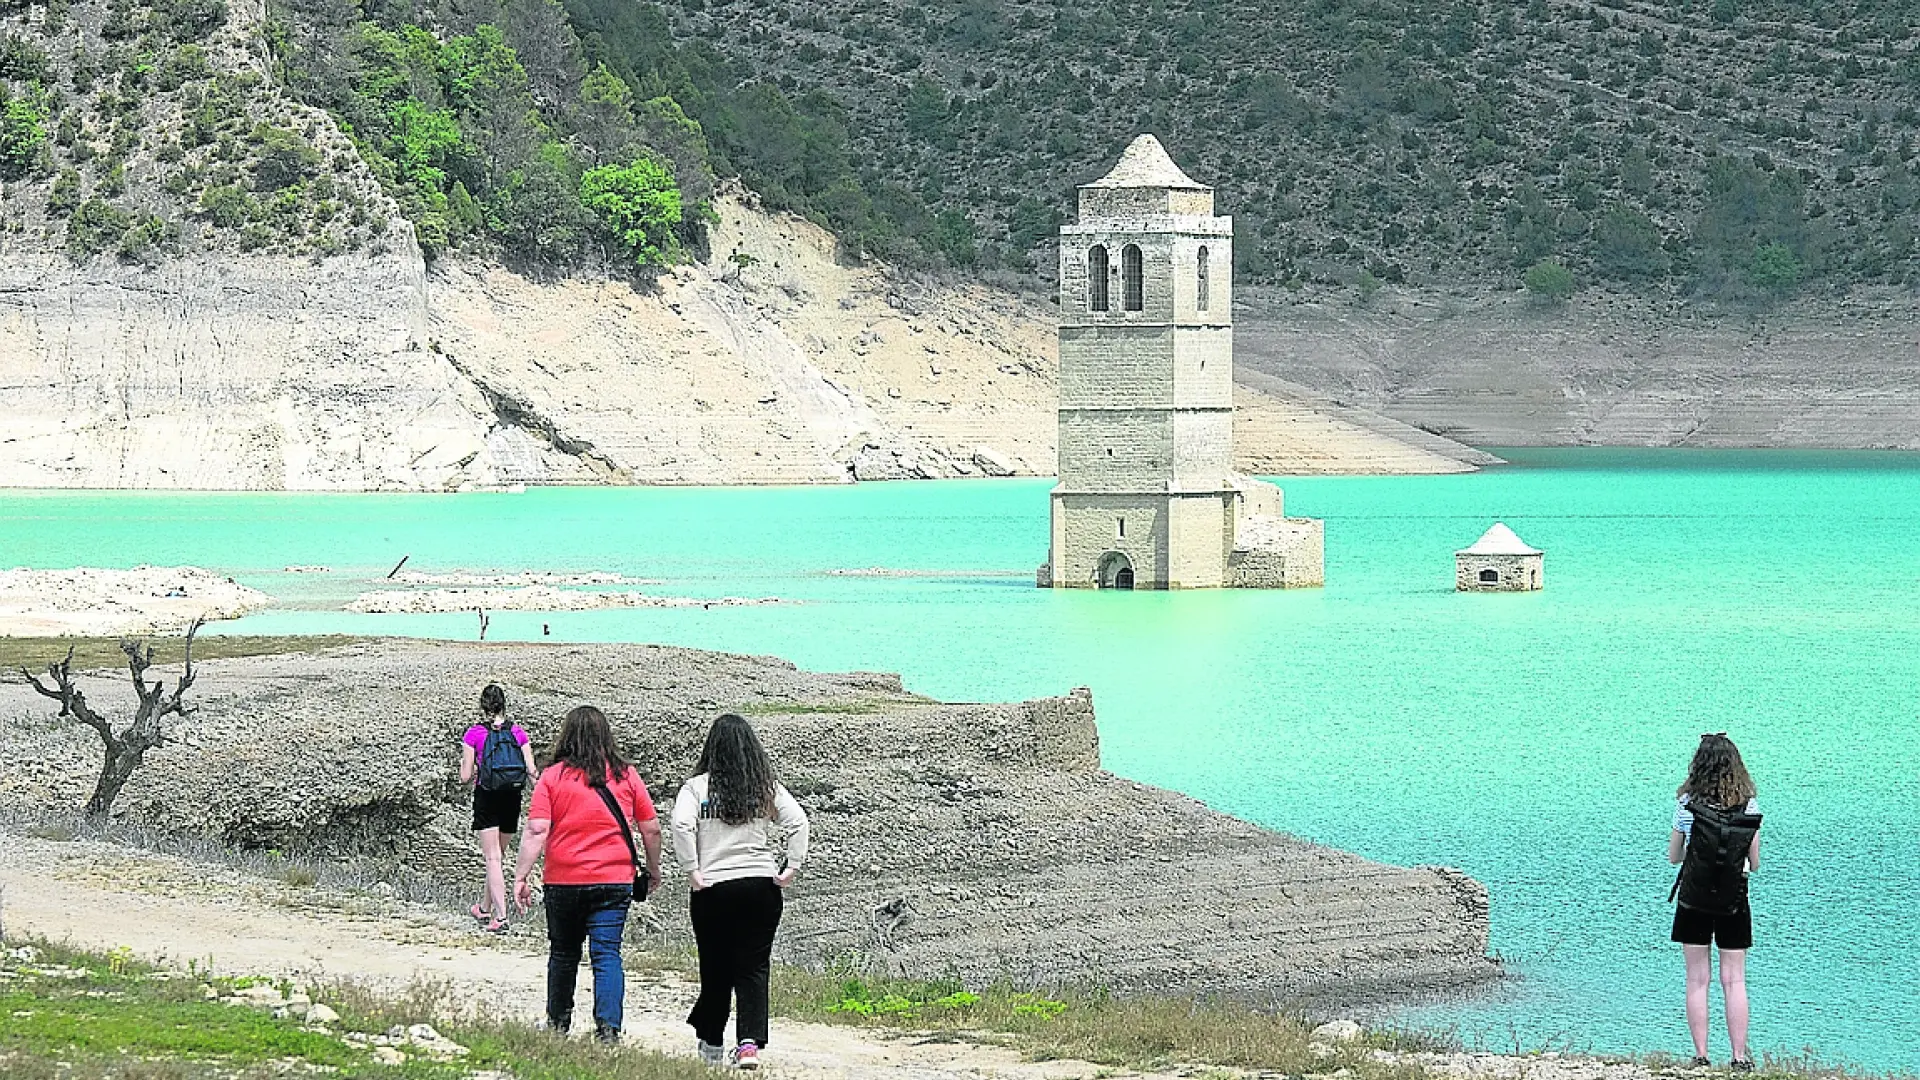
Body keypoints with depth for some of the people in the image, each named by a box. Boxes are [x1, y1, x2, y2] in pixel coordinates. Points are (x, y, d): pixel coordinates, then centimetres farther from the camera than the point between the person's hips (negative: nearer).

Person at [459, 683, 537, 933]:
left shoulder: (474, 734, -6)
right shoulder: (517, 733, 2)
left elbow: (465, 777, -5)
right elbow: (532, 770, -4)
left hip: (486, 798, -4)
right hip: (512, 800, 4)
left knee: (493, 858, -5)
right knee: (499, 856, 17)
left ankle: (501, 916, -15)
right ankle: (485, 908, 33)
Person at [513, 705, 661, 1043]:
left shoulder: (552, 777, -3)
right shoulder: (626, 775, 2)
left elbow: (536, 831, -11)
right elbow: (651, 829, 5)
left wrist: (521, 876, -10)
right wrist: (653, 871, 18)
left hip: (563, 882, 0)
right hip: (615, 881, 0)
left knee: (563, 953, 16)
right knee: (607, 955, -1)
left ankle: (558, 1024, 30)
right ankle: (608, 1026, -15)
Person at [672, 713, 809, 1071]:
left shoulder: (697, 786, -2)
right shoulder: (766, 787, 5)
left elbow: (682, 825, -15)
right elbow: (798, 821, -3)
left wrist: (692, 871, -11)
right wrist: (793, 867, -2)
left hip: (713, 888, -1)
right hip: (762, 884, 1)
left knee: (716, 969, 11)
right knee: (754, 967, 2)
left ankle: (710, 1041, 23)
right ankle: (750, 1043, -12)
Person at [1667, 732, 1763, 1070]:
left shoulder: (1688, 805, -9)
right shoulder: (1749, 806, -6)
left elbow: (1673, 856, 1)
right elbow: (1755, 863, 1)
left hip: (1694, 900, -1)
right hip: (1734, 903, 1)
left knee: (1697, 980, 5)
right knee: (1734, 981, 7)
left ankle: (1701, 1056, 5)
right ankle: (1740, 1057, 6)